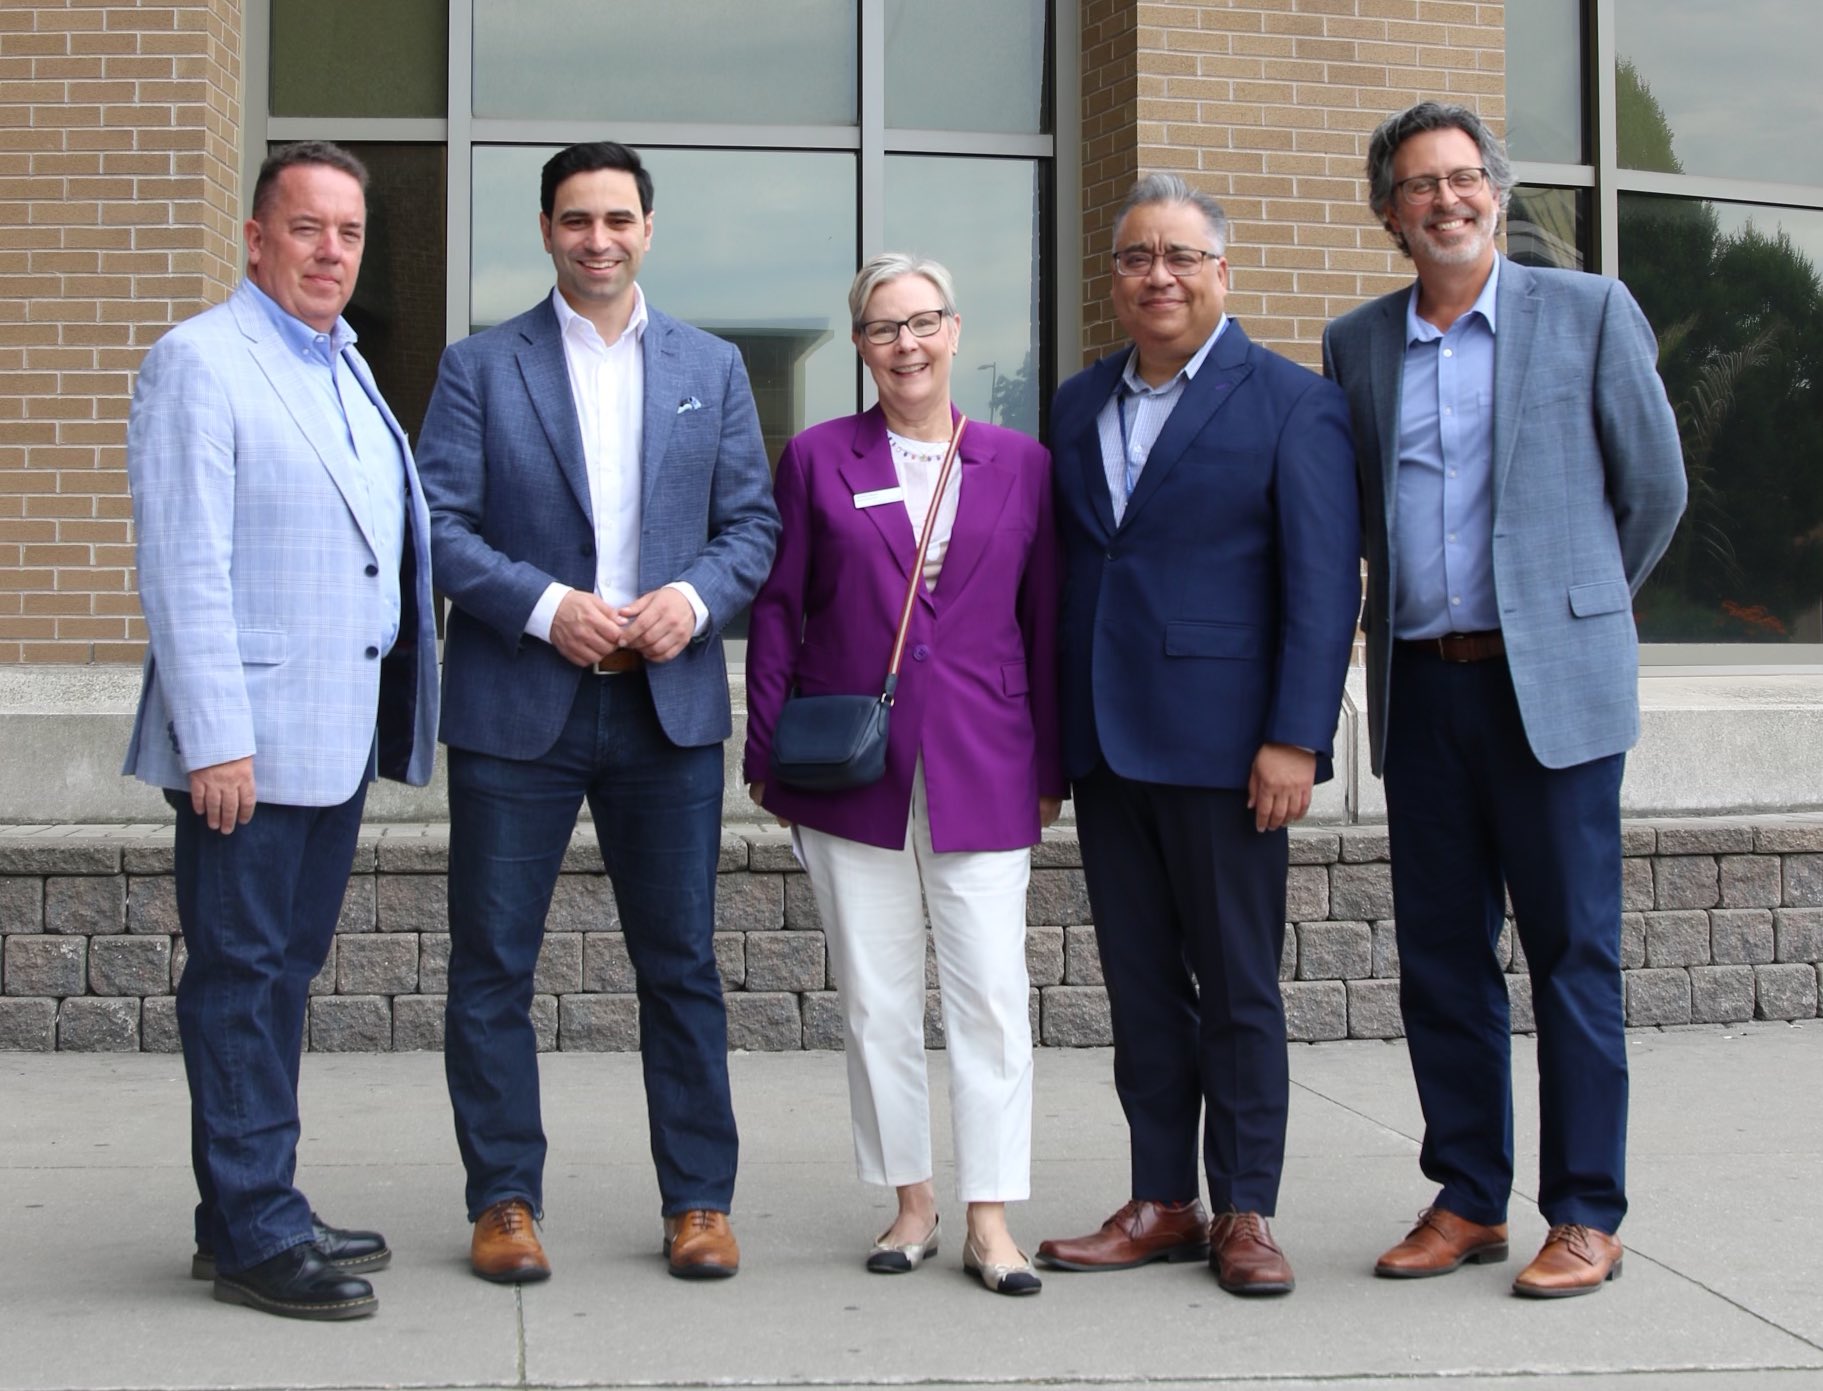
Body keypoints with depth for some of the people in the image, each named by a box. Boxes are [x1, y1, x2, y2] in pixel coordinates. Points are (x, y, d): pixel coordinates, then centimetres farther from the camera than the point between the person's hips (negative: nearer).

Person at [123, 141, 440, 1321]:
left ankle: (258, 1212, 23)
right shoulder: (201, 363, -8)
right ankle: (252, 1235, 6)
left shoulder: (343, 365, 17)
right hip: (248, 740, -8)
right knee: (241, 979, -1)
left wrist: (391, 717, 14)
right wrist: (213, 738, -19)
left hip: (338, 731, 8)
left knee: (285, 973, 13)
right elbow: (184, 565, -14)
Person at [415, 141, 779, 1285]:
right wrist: (545, 606, -15)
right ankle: (504, 1199, 15)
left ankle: (698, 1200, 16)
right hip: (516, 707, -1)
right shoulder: (480, 367, 5)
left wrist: (695, 597, -10)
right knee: (493, 964, 2)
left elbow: (754, 523, 9)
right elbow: (440, 523, -2)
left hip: (669, 705, 2)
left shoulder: (712, 367, 12)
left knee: (682, 964, 6)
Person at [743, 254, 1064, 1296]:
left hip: (984, 770, 0)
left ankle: (991, 1218, 5)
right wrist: (770, 757, 2)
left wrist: (1051, 767, 6)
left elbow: (1045, 621, 9)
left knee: (993, 994, -3)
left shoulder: (1022, 464, 8)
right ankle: (913, 1199, 19)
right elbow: (778, 612, 7)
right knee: (876, 997, 6)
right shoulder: (818, 458, 6)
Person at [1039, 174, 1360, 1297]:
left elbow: (1325, 583, -8)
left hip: (1222, 743, -5)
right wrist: (1048, 737, 8)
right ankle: (1164, 1205, 20)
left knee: (1238, 989, 3)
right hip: (1103, 742, 5)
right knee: (1141, 984, 10)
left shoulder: (1294, 402, -2)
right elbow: (1062, 567, 13)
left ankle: (1246, 1214, 14)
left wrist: (1296, 739, -15)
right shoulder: (1079, 404, 14)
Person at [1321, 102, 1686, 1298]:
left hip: (1551, 683, -4)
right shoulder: (1355, 344, 11)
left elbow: (1655, 487, 7)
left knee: (1573, 954, -1)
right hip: (1420, 689, 4)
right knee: (1440, 959, 8)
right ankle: (1467, 1200, 19)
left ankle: (1586, 1217, 8)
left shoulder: (1589, 313, 1)